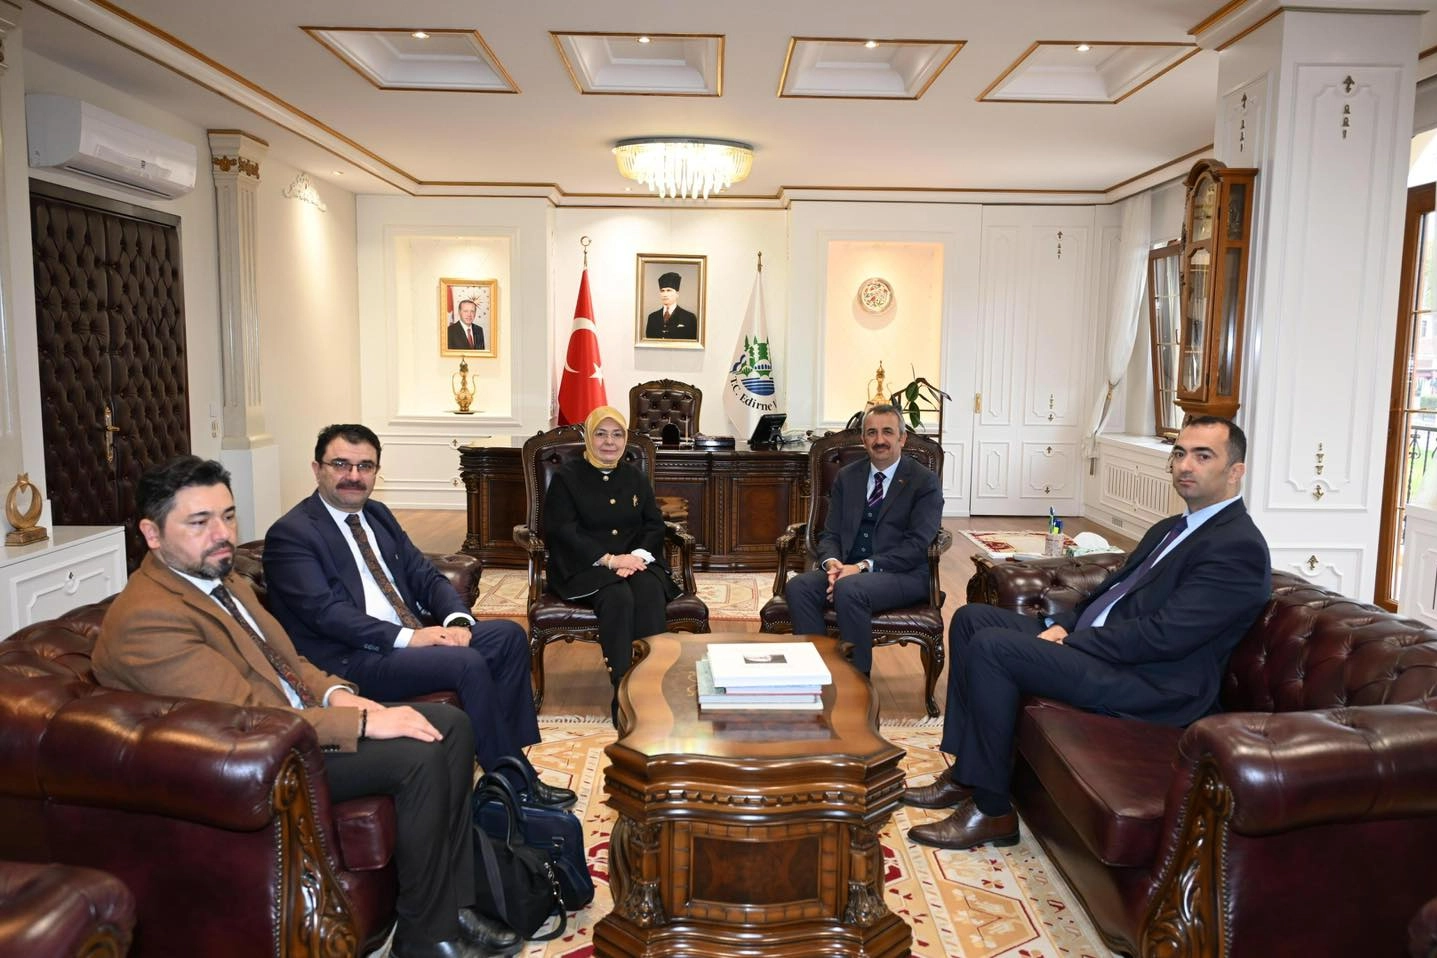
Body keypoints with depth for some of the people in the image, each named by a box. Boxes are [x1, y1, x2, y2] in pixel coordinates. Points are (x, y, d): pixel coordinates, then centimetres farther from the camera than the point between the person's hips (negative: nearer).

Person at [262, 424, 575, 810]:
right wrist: (406, 637, -26)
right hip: (351, 659, -8)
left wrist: (457, 619, -8)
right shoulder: (289, 534, -9)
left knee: (509, 635, -5)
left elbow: (426, 576, 13)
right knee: (468, 663, -27)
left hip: (415, 637, 9)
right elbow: (326, 612, -19)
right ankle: (515, 782, -11)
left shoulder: (378, 514, 16)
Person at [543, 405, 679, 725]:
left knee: (650, 593, -32)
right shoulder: (567, 477, 5)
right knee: (619, 598, -35)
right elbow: (564, 531, -6)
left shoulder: (636, 479, 19)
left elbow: (654, 526, 11)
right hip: (585, 566, -3)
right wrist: (609, 559, -18)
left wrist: (637, 556, -12)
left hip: (636, 561, 4)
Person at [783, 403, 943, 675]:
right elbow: (830, 533, 13)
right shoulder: (846, 477, 16)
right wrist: (831, 561, -12)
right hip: (847, 568, 4)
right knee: (798, 587, -25)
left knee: (848, 589, -35)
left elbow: (916, 545, -10)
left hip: (903, 574, -4)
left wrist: (863, 567, -20)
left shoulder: (924, 482, 1)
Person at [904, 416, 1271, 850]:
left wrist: (1069, 642, -16)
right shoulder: (1172, 528, 18)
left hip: (1152, 682, -10)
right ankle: (966, 773, 7)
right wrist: (1062, 624, 1)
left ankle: (991, 809, -11)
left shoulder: (1238, 546, -14)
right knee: (972, 618, 5)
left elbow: (1163, 635, -23)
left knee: (991, 647, -24)